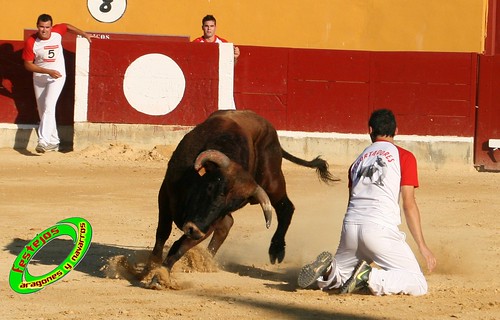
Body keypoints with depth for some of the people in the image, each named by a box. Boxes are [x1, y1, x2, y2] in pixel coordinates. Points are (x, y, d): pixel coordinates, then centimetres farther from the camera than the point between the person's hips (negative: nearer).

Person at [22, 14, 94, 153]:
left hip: (57, 78, -2)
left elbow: (67, 26, 16)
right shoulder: (31, 42, -13)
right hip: (39, 78, 2)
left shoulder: (57, 32, -8)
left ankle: (43, 141, -31)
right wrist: (48, 71, -20)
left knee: (48, 106, -20)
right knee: (42, 111, 7)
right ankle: (53, 142, 21)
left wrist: (84, 34, 24)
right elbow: (28, 65, -12)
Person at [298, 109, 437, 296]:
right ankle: (371, 278, -23)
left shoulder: (359, 160, 23)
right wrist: (422, 246, 1)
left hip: (350, 225, 5)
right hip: (381, 228, -5)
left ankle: (328, 269, -7)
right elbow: (409, 204, 0)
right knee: (418, 285, -1)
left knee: (341, 272, 28)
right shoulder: (405, 157, 8)